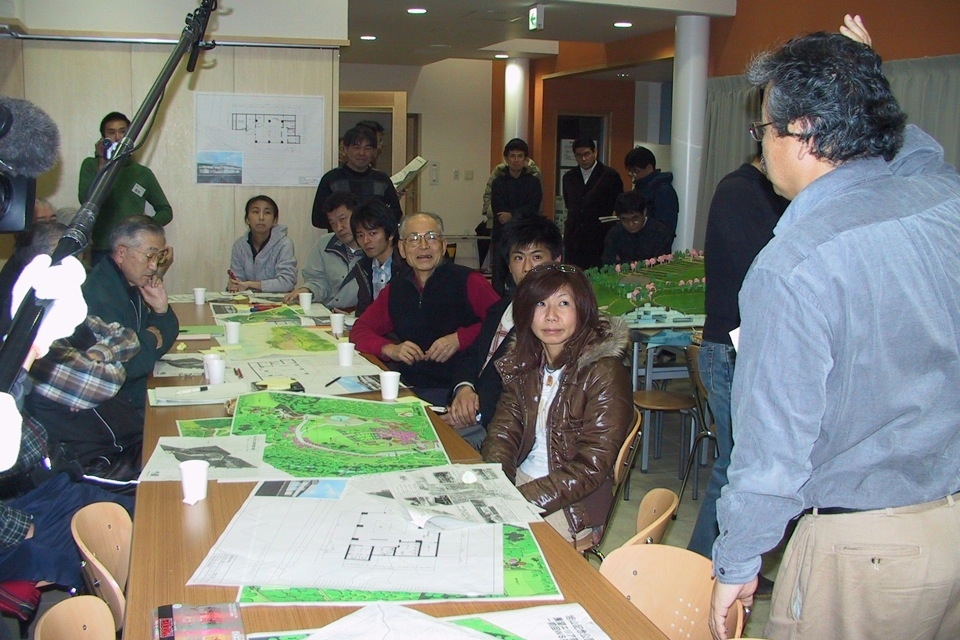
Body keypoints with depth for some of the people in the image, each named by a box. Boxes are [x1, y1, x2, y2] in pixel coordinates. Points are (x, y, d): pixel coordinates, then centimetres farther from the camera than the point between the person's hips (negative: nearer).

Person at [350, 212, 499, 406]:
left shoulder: (468, 281, -1)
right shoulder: (395, 290, 15)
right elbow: (359, 330, 17)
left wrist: (460, 339, -14)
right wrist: (390, 349, -2)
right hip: (409, 387, 5)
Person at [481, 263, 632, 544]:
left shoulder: (604, 374, -17)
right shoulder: (524, 365, 3)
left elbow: (590, 468, -19)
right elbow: (502, 434, 1)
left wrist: (521, 500, -26)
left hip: (574, 503, -6)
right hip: (519, 478, 6)